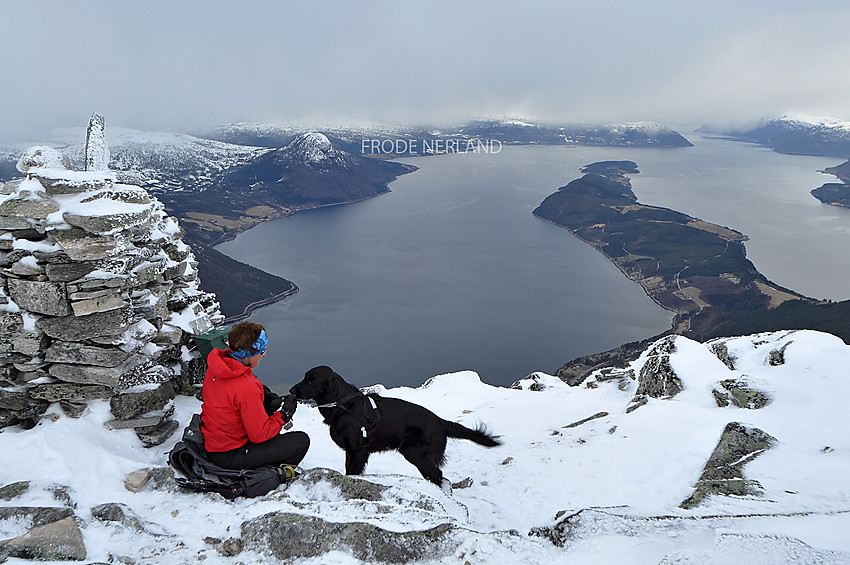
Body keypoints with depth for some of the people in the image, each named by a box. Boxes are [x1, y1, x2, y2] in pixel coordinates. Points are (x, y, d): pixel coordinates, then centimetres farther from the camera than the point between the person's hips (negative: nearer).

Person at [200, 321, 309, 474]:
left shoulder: (215, 367, -5)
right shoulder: (246, 388, -32)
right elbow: (259, 435, -22)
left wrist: (261, 392, 2)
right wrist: (284, 414, -8)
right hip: (228, 456, -9)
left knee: (273, 403, 18)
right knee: (302, 441, -7)